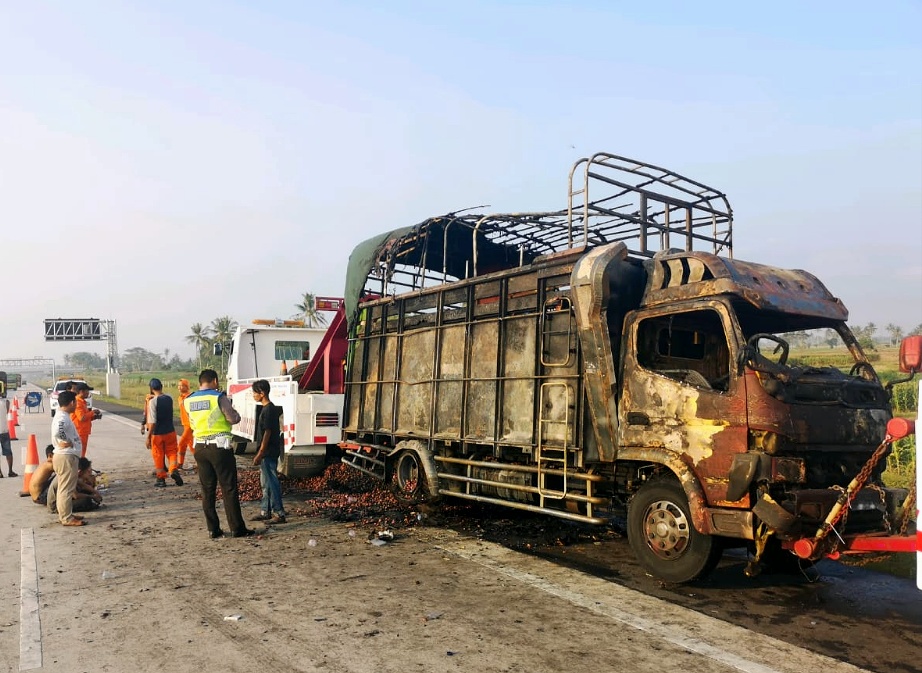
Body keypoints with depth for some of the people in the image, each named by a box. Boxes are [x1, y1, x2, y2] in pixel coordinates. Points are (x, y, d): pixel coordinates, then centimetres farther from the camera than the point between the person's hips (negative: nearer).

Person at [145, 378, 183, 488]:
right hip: (170, 432, 4)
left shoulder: (152, 401, -17)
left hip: (157, 434, -4)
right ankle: (173, 470, -10)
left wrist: (148, 437, -13)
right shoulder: (169, 398, -2)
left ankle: (161, 478, 18)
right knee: (171, 452, 15)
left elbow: (152, 422, -20)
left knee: (158, 456, 10)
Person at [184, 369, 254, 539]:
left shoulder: (188, 401, 7)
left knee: (207, 490, 11)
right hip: (219, 447, -5)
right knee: (229, 489, 0)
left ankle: (213, 529, 13)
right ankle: (237, 528, 3)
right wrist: (232, 410, 10)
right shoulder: (219, 397, -10)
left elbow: (192, 422, 17)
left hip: (200, 447, 5)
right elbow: (234, 419, -9)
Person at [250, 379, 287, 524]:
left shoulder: (268, 410, -17)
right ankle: (266, 512, 25)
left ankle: (280, 514, -4)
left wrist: (260, 454, -19)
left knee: (272, 483, -7)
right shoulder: (269, 408, 13)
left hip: (269, 453, -10)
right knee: (265, 483, 16)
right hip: (267, 453, 10)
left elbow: (267, 433, -20)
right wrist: (260, 453, 22)